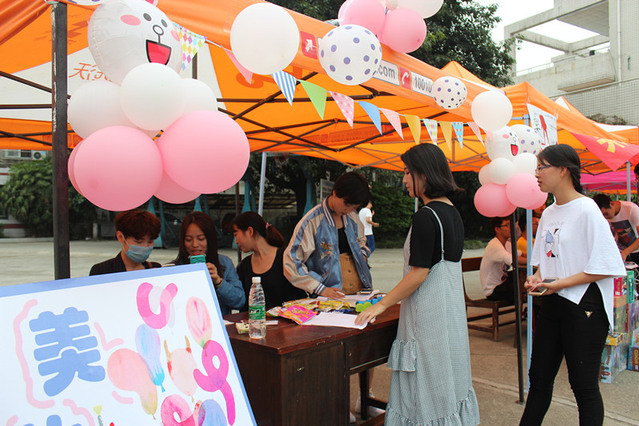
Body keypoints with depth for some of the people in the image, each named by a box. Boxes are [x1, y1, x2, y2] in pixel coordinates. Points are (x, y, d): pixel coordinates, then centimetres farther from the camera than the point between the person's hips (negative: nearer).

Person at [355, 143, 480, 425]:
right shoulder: (452, 212, 9)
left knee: (427, 386, 1)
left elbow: (419, 274, -20)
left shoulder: (426, 216, -18)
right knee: (450, 381, 18)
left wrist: (382, 304, -10)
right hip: (451, 310, 9)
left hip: (428, 315, -9)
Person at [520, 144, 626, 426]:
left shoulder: (586, 210, -13)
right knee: (539, 378, 14)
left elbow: (606, 267, -16)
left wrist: (561, 283, -18)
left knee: (584, 385, 4)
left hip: (584, 307, -7)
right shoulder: (548, 214, 11)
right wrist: (537, 278, 1)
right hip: (551, 305, 7)